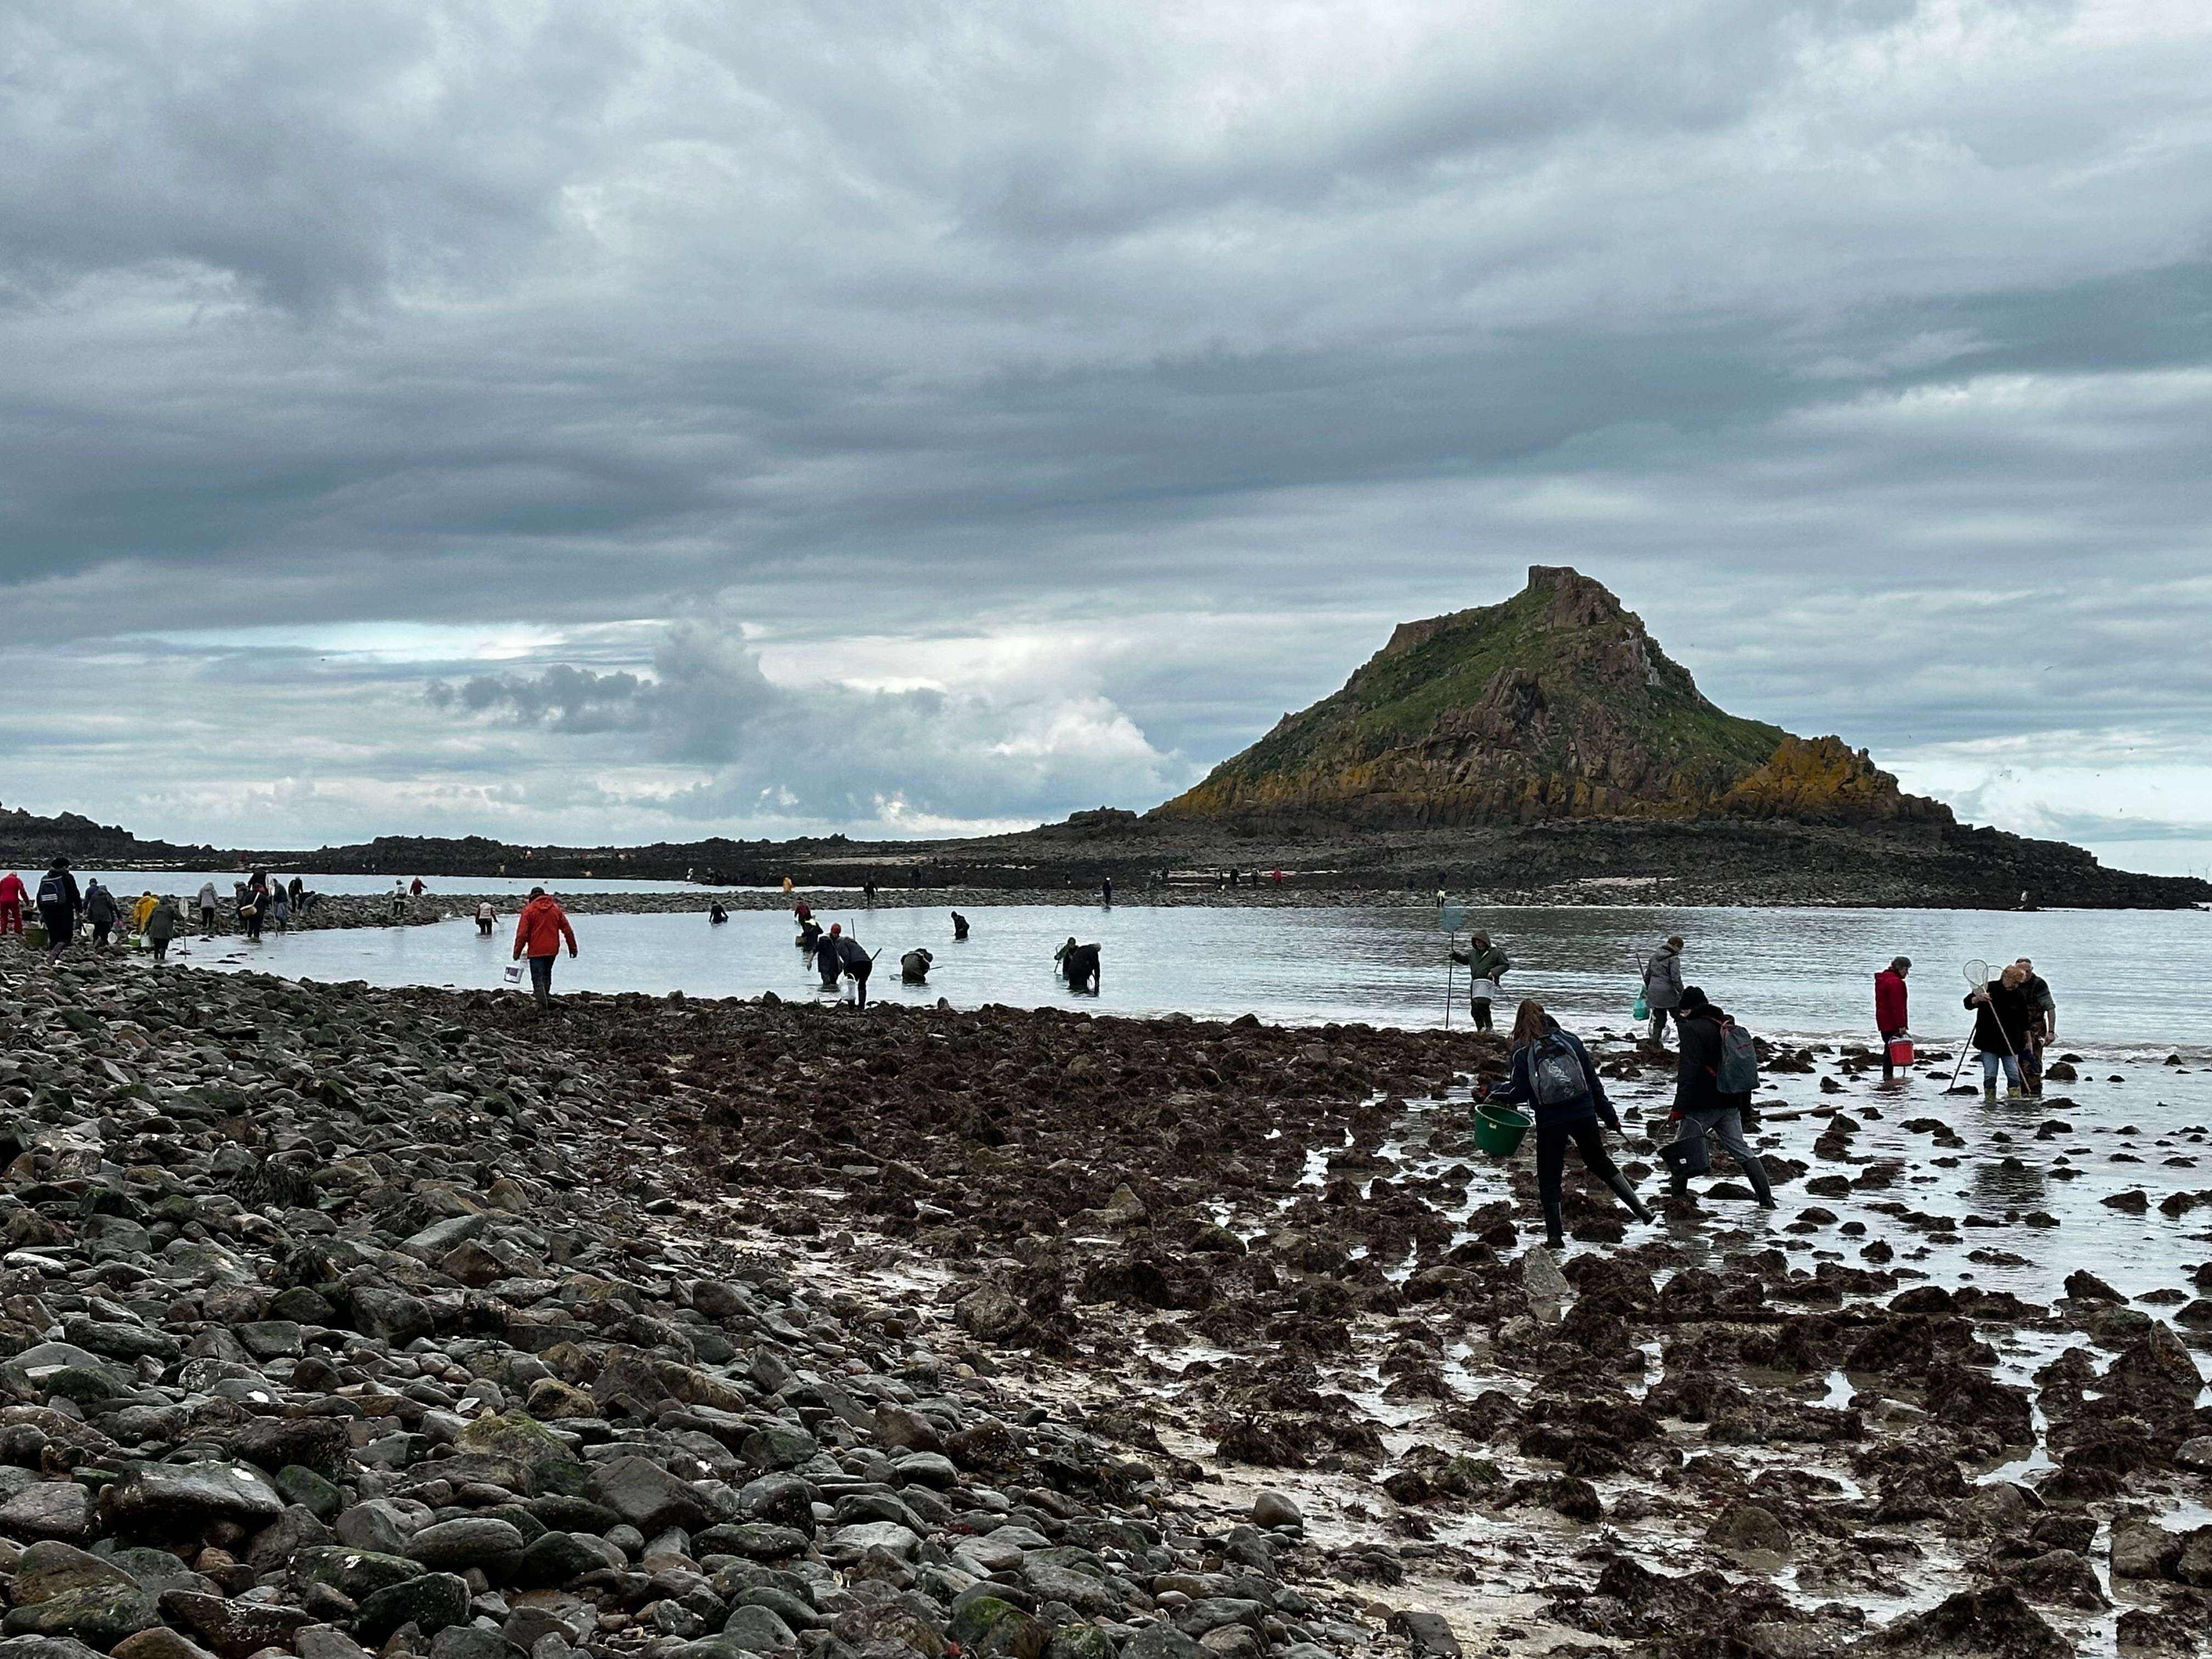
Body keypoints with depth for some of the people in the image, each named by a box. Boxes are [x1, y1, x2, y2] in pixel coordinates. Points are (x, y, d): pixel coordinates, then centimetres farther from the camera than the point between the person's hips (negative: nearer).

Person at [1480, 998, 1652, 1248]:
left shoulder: (1523, 1052, -5)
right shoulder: (1571, 1040, 4)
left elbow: (1518, 1093, -9)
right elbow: (1593, 1080, 7)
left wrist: (1493, 1092, 10)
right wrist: (1609, 1116, 13)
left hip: (1550, 1123, -3)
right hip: (1583, 1115, 3)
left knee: (1549, 1178, 10)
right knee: (1600, 1163, 21)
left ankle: (1555, 1235, 5)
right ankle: (1640, 1210, 21)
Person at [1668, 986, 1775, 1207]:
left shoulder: (1692, 1030, -11)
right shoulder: (1728, 1028, 15)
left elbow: (1689, 1072, -20)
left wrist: (1679, 1107, -21)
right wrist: (1745, 1105, 26)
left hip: (1702, 1105, -8)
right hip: (1730, 1103, 8)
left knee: (1682, 1148, 3)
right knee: (1740, 1149, 12)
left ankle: (1677, 1197, 3)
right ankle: (1766, 1199, 9)